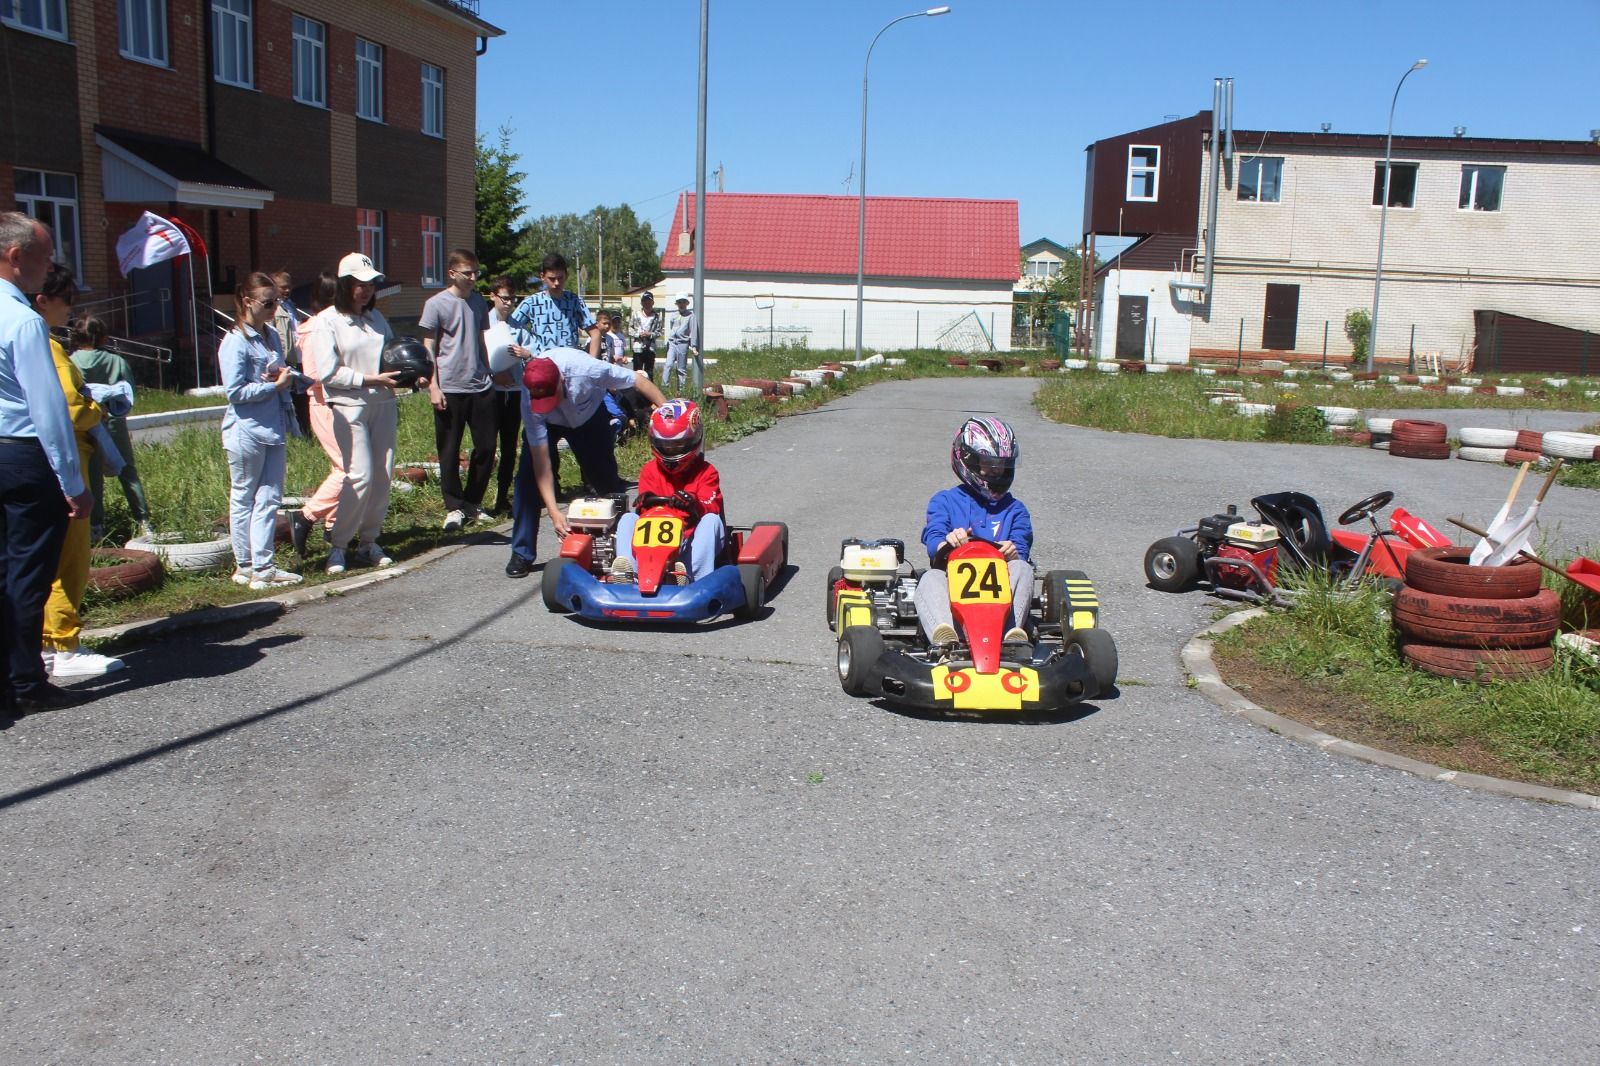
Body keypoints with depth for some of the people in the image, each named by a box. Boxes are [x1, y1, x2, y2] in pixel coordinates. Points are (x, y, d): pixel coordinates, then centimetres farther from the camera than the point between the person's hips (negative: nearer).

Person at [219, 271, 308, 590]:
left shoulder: (271, 335, 10)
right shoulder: (235, 342, -12)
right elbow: (235, 391, -17)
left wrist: (291, 377, -3)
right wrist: (276, 385, -17)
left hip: (275, 429, 7)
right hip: (247, 431, -7)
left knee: (270, 498, 6)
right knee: (243, 499, 7)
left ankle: (262, 566, 10)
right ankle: (245, 565, 16)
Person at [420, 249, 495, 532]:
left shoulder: (479, 302, 11)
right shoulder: (436, 304, -4)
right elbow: (428, 348, -3)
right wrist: (433, 386, -10)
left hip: (480, 387, 5)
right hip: (449, 389, -5)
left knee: (486, 447, 5)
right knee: (449, 451, 2)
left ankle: (472, 502, 20)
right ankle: (454, 507, 12)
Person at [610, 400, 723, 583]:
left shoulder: (706, 472, 7)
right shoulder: (649, 470, 14)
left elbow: (712, 508, -8)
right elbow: (646, 502, 4)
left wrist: (695, 506, -32)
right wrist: (644, 502, -23)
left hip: (693, 541, -2)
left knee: (711, 520, -29)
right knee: (628, 519, -17)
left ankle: (698, 577, -48)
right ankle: (626, 572, -42)